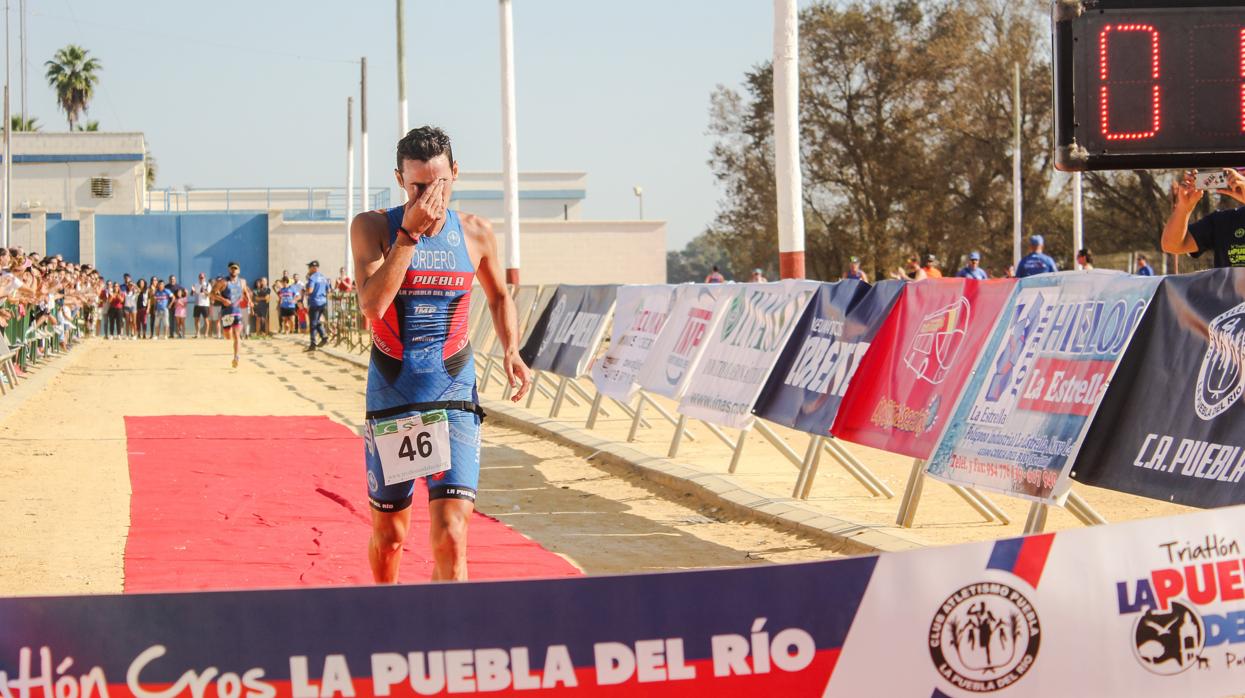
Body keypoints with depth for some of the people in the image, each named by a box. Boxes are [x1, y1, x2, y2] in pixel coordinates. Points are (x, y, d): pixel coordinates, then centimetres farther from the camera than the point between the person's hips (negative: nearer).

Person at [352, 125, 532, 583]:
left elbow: (499, 296, 20)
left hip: (454, 396, 0)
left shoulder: (475, 233, 1)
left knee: (450, 538, -13)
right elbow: (372, 305, -21)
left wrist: (511, 349, 3)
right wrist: (409, 233, -22)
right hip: (391, 396, 0)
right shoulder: (372, 228, -5)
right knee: (388, 536, 13)